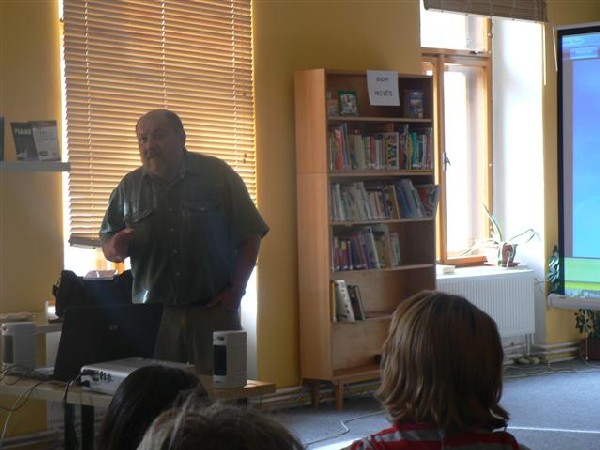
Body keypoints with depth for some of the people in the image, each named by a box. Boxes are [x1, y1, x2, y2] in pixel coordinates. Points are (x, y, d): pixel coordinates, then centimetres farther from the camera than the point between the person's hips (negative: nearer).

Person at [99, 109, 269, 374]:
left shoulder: (216, 175, 2)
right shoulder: (129, 187, 9)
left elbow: (249, 235, 1)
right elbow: (108, 247, 14)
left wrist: (236, 289, -7)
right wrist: (116, 247, -10)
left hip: (213, 310, -2)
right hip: (153, 314, 2)